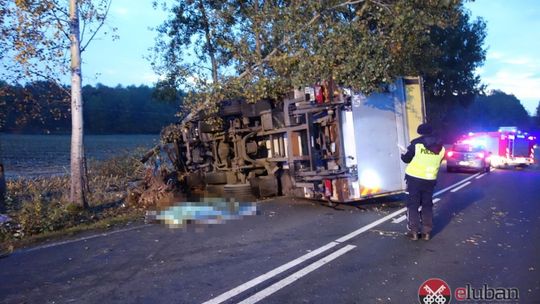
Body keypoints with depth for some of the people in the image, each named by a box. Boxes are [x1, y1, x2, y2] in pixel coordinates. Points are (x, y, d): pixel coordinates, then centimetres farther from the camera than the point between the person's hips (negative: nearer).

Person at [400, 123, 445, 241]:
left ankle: (413, 231, 3)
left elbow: (406, 159, 0)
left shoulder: (416, 143, -8)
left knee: (413, 205, 4)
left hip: (414, 178, -4)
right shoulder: (440, 146, 5)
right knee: (427, 205, 13)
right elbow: (438, 162, 16)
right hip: (430, 179, 4)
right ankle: (427, 232, 14)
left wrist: (403, 155, 23)